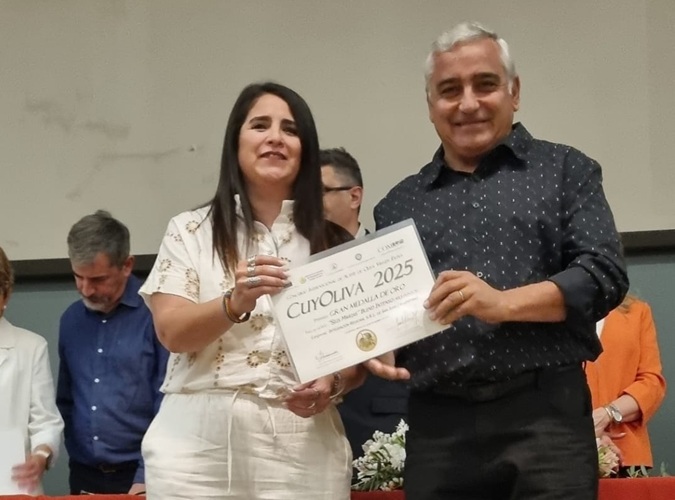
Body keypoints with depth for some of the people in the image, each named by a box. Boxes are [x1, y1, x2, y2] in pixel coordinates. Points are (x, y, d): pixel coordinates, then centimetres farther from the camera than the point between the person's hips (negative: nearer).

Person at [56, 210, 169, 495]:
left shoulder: (156, 314, -10)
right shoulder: (71, 320, 7)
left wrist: (147, 479, -15)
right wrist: (73, 457, 7)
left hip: (139, 475, -5)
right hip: (84, 476, 5)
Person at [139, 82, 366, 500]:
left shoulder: (332, 243, 8)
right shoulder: (191, 231, 5)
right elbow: (172, 332, -4)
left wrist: (332, 385, -11)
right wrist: (235, 302, -21)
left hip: (302, 445, 1)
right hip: (201, 442, -1)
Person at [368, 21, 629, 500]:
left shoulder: (565, 170, 8)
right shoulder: (398, 205, 17)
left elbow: (606, 272, -3)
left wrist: (504, 303, -16)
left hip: (546, 413, -2)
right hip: (437, 425, 3)